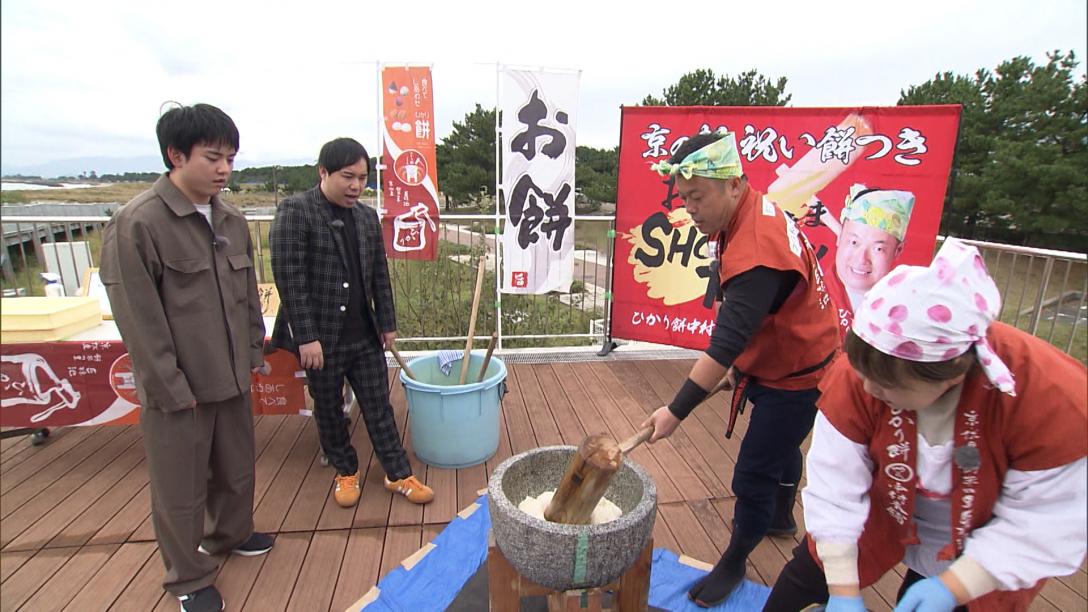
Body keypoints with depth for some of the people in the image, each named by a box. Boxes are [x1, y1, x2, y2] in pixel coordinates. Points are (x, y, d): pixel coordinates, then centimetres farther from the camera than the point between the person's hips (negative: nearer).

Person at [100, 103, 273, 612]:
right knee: (181, 490, 12)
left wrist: (252, 353, 12)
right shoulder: (136, 223, -16)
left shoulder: (231, 220, 4)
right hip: (176, 390, -6)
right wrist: (172, 388, -14)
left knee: (236, 469, 22)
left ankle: (231, 534, 48)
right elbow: (138, 319, -16)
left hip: (231, 379, 6)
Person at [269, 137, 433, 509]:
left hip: (365, 335, 4)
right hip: (322, 338, -4)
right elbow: (289, 277, -15)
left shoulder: (368, 216, 7)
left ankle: (398, 475, 23)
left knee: (379, 408, 11)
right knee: (329, 411, 14)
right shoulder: (295, 211, -10)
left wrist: (387, 323, 12)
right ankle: (346, 472, 34)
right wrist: (306, 337, -18)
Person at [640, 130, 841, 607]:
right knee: (781, 445, 29)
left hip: (795, 377, -10)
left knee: (754, 475, 2)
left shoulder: (755, 252, -34)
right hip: (779, 362, 10)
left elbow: (726, 344, -35)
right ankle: (782, 516, 55)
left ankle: (734, 563, 25)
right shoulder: (753, 209, -4)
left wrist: (676, 411, -32)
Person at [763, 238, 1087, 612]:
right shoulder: (859, 374, -35)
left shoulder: (1052, 400, -36)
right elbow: (835, 486, -28)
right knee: (809, 575, 15)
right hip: (883, 511, 1)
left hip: (980, 550, -1)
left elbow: (1047, 526, -24)